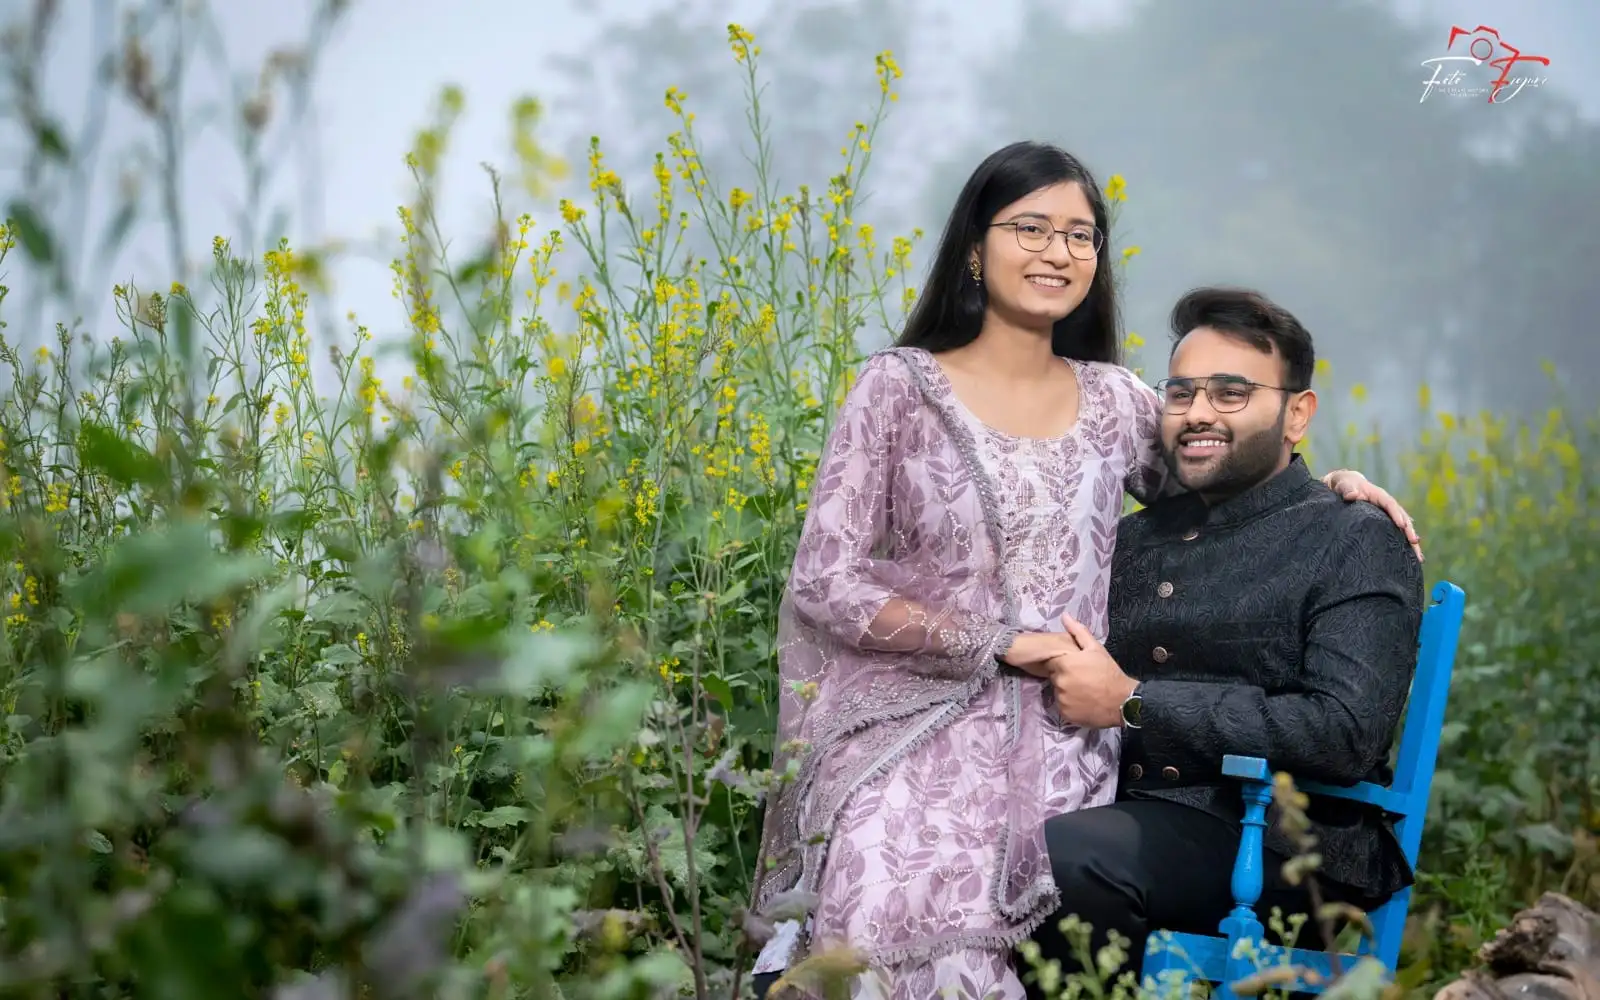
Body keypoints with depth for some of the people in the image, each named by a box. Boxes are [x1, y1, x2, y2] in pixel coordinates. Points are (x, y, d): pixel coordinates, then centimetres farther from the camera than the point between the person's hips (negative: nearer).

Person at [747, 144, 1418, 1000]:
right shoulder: (899, 386, 2)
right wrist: (1000, 645, -8)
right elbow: (825, 582, -3)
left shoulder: (1113, 401, 12)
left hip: (1068, 744, 3)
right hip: (921, 728, -3)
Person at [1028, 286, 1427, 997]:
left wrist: (1132, 702, -11)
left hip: (1284, 845, -5)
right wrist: (1041, 657, -1)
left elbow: (1347, 734, -13)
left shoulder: (1353, 543, 2)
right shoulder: (1137, 538, 20)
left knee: (1060, 855, -33)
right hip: (1134, 819, 5)